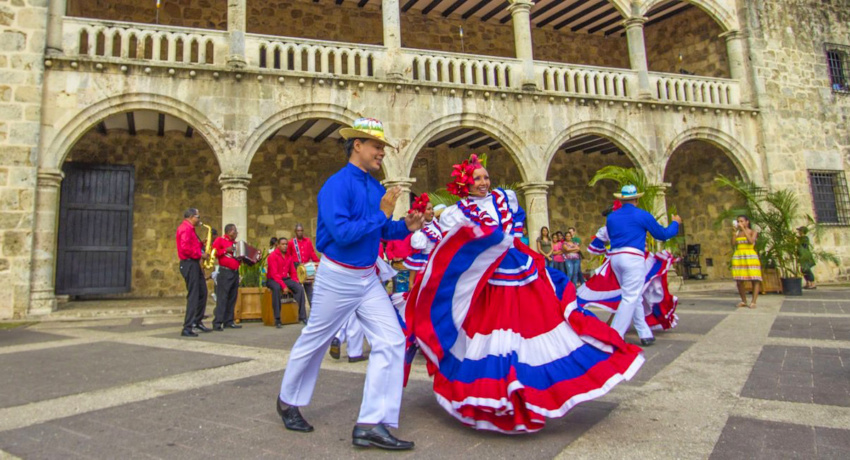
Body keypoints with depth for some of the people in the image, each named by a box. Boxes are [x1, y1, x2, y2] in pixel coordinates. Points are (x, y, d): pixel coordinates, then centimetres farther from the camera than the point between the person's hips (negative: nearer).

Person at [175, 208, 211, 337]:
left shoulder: (189, 228, 19)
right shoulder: (186, 228, -14)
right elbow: (185, 248, -25)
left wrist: (201, 244, 7)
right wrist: (200, 255, -18)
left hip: (194, 264, 11)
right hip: (189, 264, -11)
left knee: (202, 292, 16)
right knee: (193, 296, -9)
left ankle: (197, 321, 26)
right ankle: (187, 328, -7)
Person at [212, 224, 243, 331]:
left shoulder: (235, 243, 20)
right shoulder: (220, 240, 0)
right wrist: (226, 250, -16)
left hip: (235, 273, 7)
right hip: (225, 272, -7)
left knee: (232, 298, 8)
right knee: (222, 298, -10)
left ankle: (229, 321, 14)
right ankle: (217, 324, -10)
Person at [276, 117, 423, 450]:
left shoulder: (376, 187, 4)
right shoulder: (337, 185, -18)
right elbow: (341, 233, -29)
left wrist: (405, 227, -5)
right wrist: (381, 214, -25)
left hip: (368, 278, 7)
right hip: (337, 277, -6)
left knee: (391, 341, -4)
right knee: (314, 342, 13)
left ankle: (372, 424, 2)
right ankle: (288, 401, 40)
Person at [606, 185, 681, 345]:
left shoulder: (611, 217, 12)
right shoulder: (642, 215, -1)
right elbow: (662, 235, 8)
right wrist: (675, 223, 26)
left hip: (615, 257, 6)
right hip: (633, 257, -6)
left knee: (634, 298, 16)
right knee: (630, 298, -5)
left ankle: (645, 334, 19)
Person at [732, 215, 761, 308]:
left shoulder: (753, 232, 5)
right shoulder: (737, 233, 13)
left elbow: (751, 241, -15)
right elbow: (733, 244, 0)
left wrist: (743, 229, -13)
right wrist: (734, 232, -4)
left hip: (750, 257, -3)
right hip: (738, 257, 3)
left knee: (755, 279, -7)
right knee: (739, 281, 0)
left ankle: (753, 302, -5)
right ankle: (743, 301, 11)